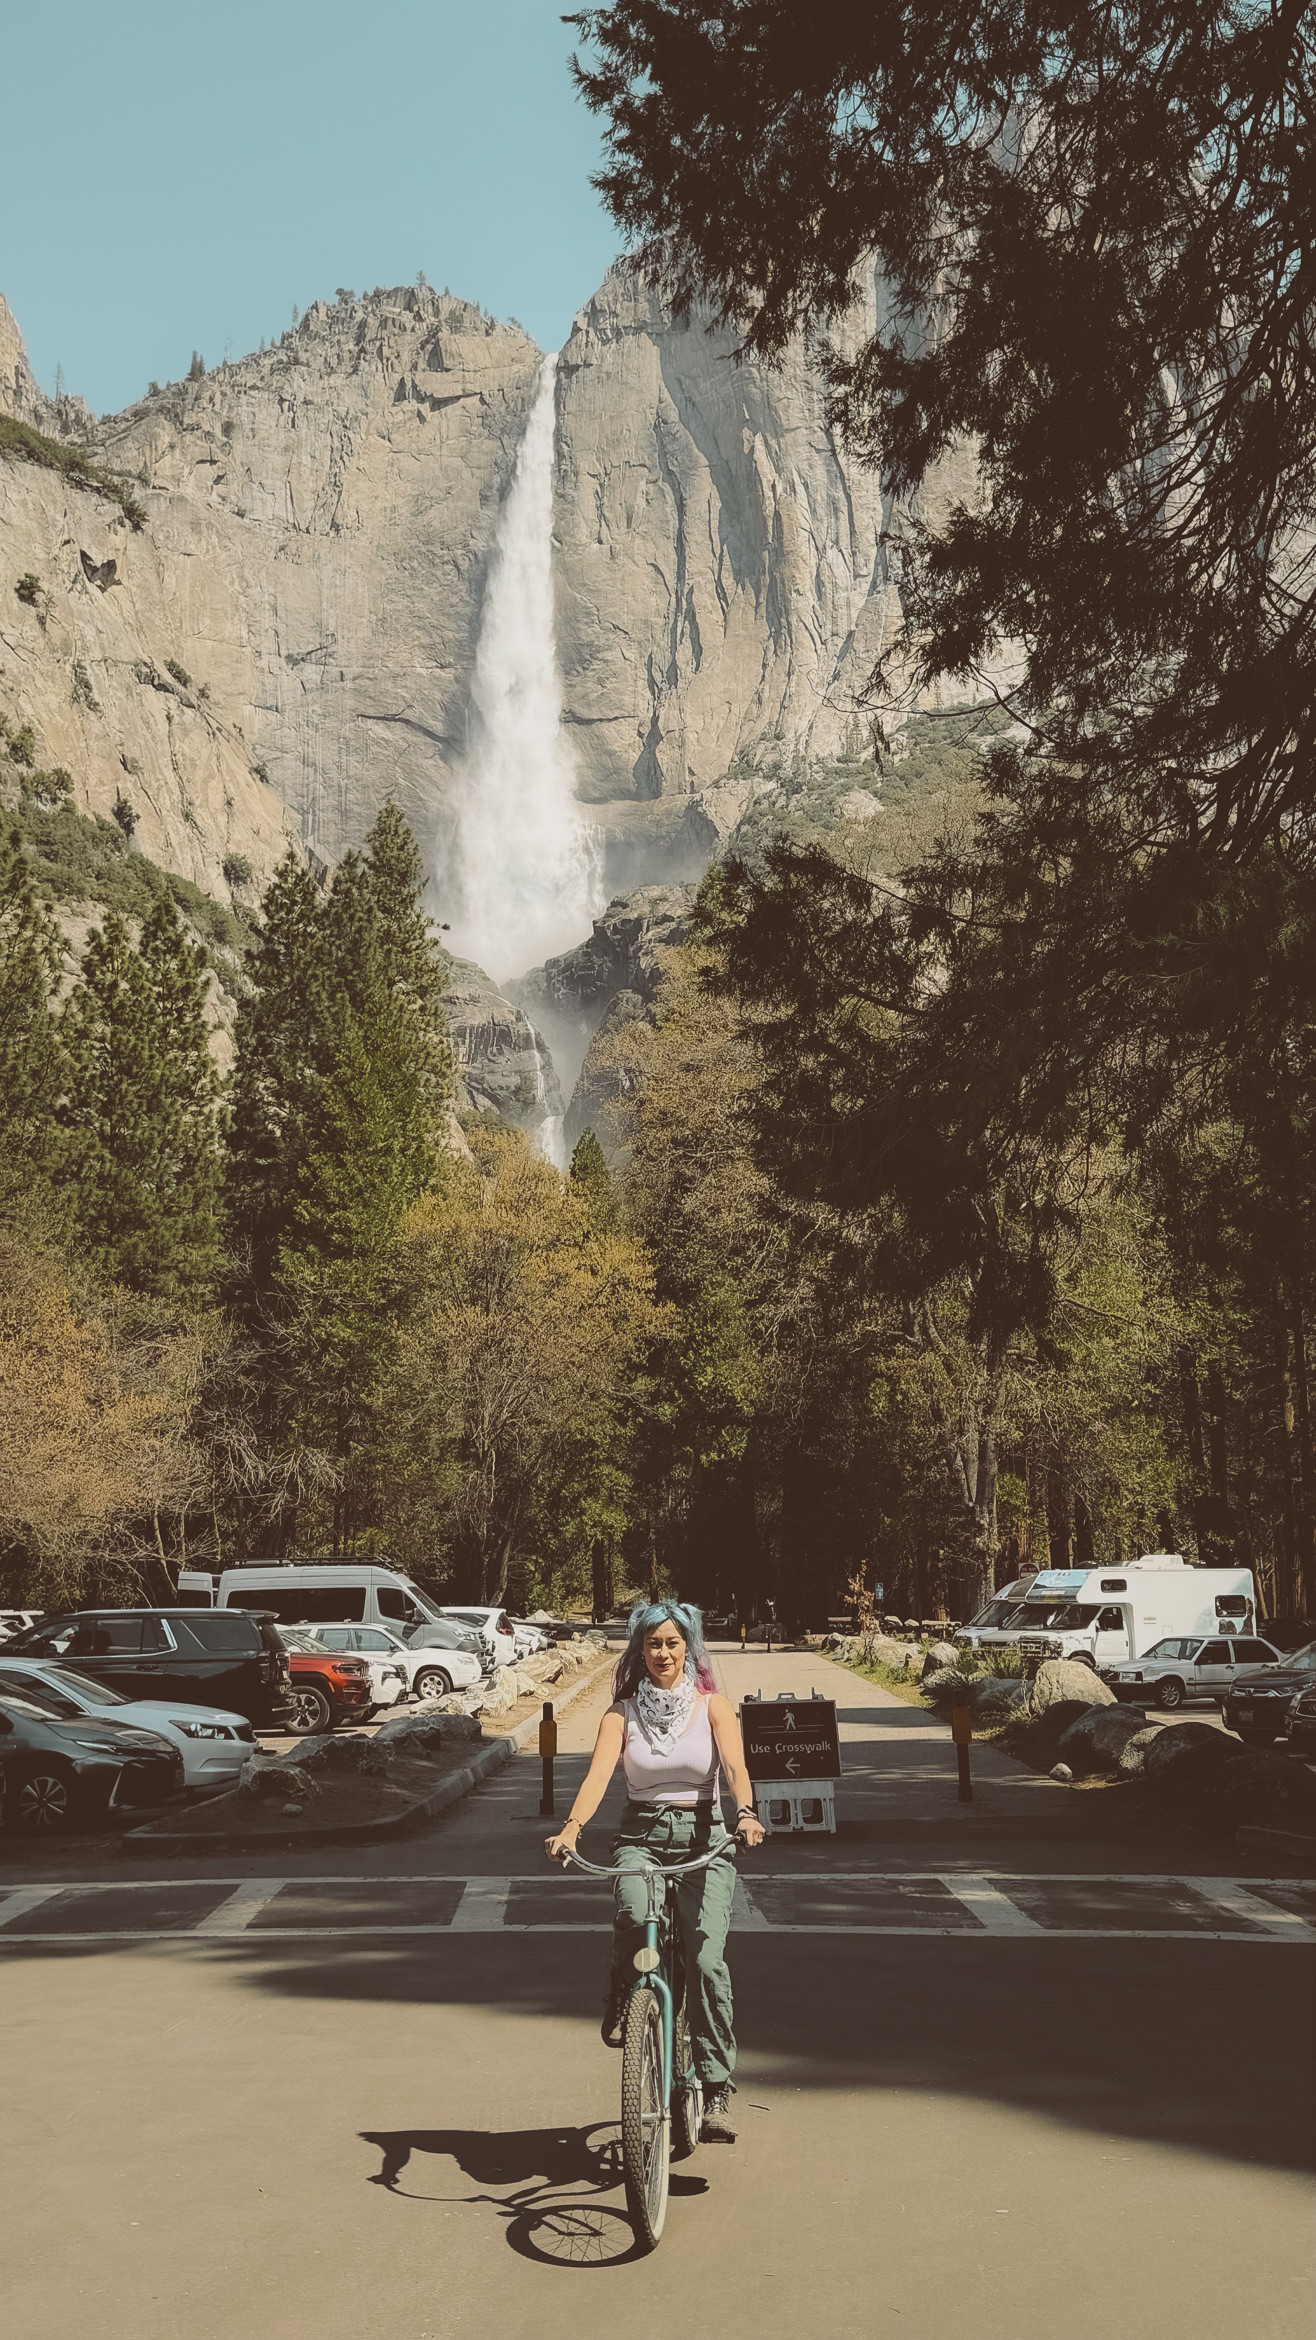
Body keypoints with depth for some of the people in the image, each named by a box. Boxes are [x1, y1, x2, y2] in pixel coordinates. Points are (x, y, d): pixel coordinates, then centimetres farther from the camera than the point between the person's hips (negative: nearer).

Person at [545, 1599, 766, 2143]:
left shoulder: (713, 1705, 3)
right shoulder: (623, 1713, 5)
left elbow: (735, 1765, -14)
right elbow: (598, 1774, -10)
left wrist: (746, 1813, -35)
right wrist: (571, 1827, -29)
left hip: (703, 1837, 0)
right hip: (639, 1838, 0)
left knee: (707, 1959, -17)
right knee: (634, 1916, -31)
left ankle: (718, 2089, -4)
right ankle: (621, 2001, 2)